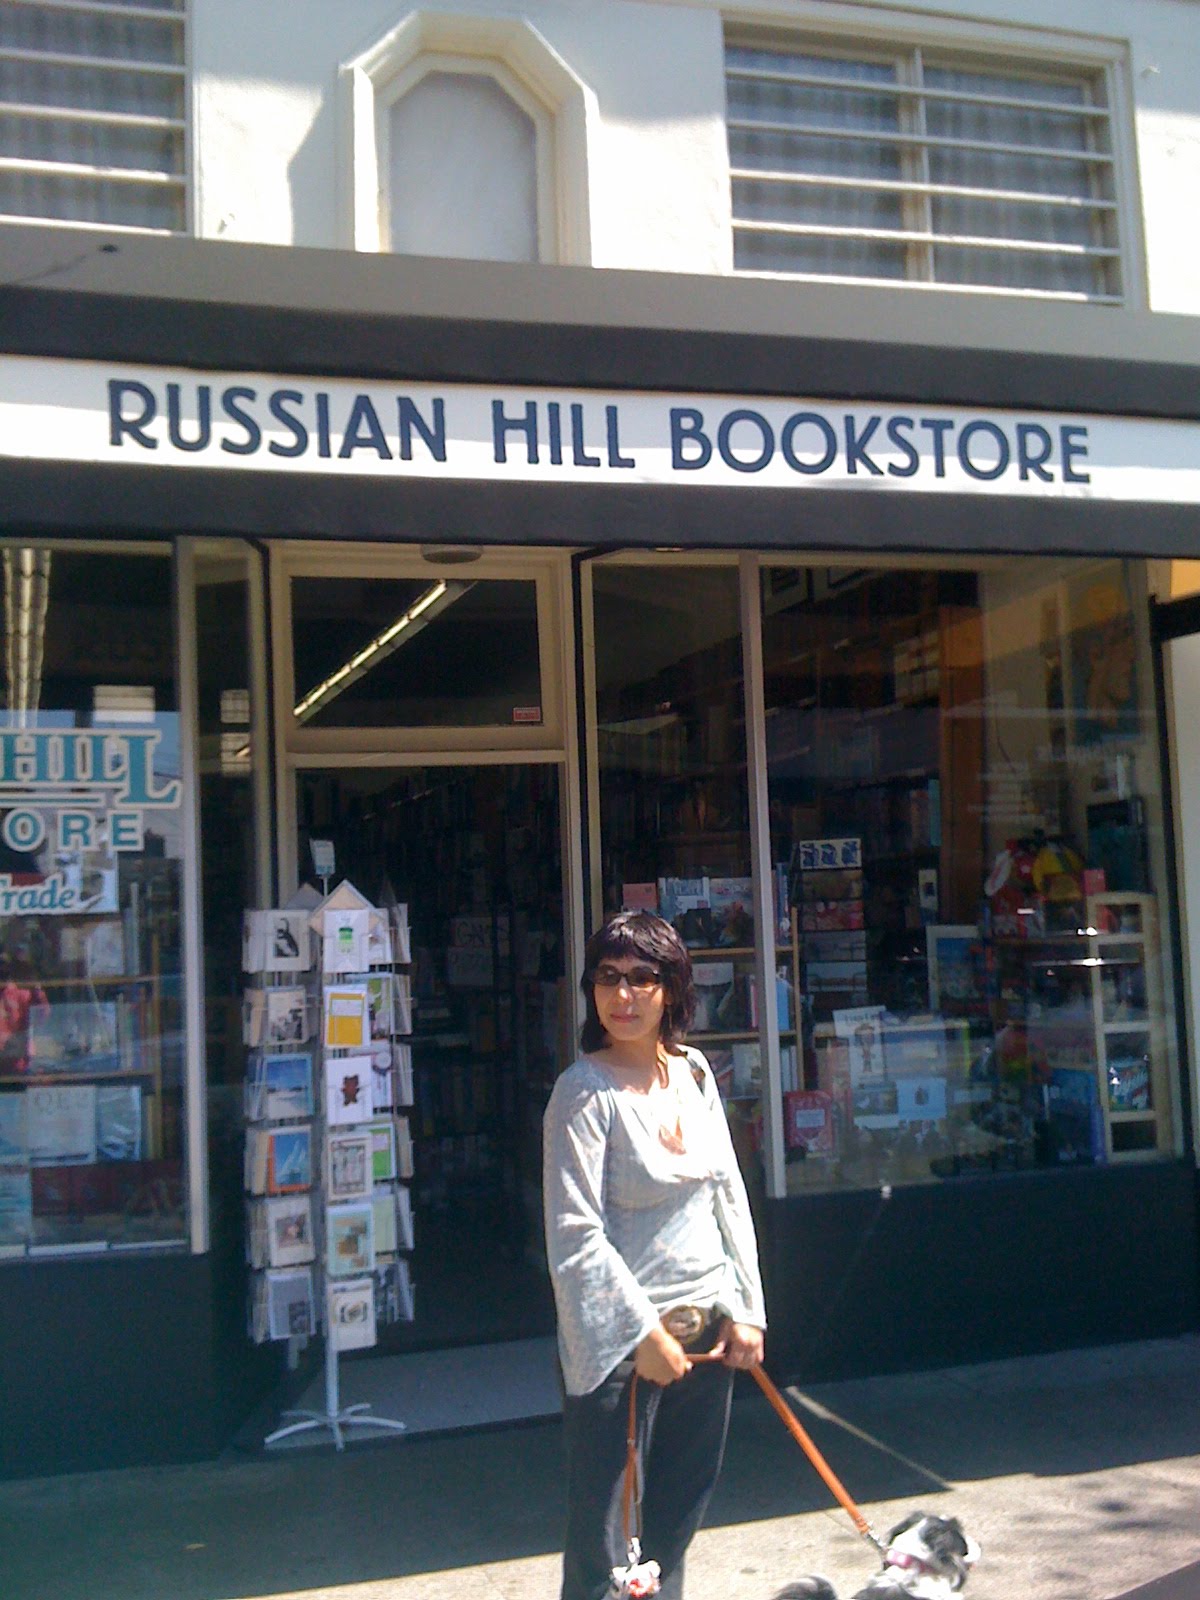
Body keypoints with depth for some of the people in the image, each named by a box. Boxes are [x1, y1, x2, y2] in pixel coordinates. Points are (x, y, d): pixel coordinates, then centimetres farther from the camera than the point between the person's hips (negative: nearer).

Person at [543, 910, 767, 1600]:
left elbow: (728, 1193, 10)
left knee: (680, 1517, 18)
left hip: (707, 1328, 6)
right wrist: (644, 1332, -17)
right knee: (605, 1531, 1)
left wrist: (747, 1308, 6)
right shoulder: (585, 1091, -14)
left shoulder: (694, 1072, 5)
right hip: (622, 1339, -6)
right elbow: (575, 1233, -18)